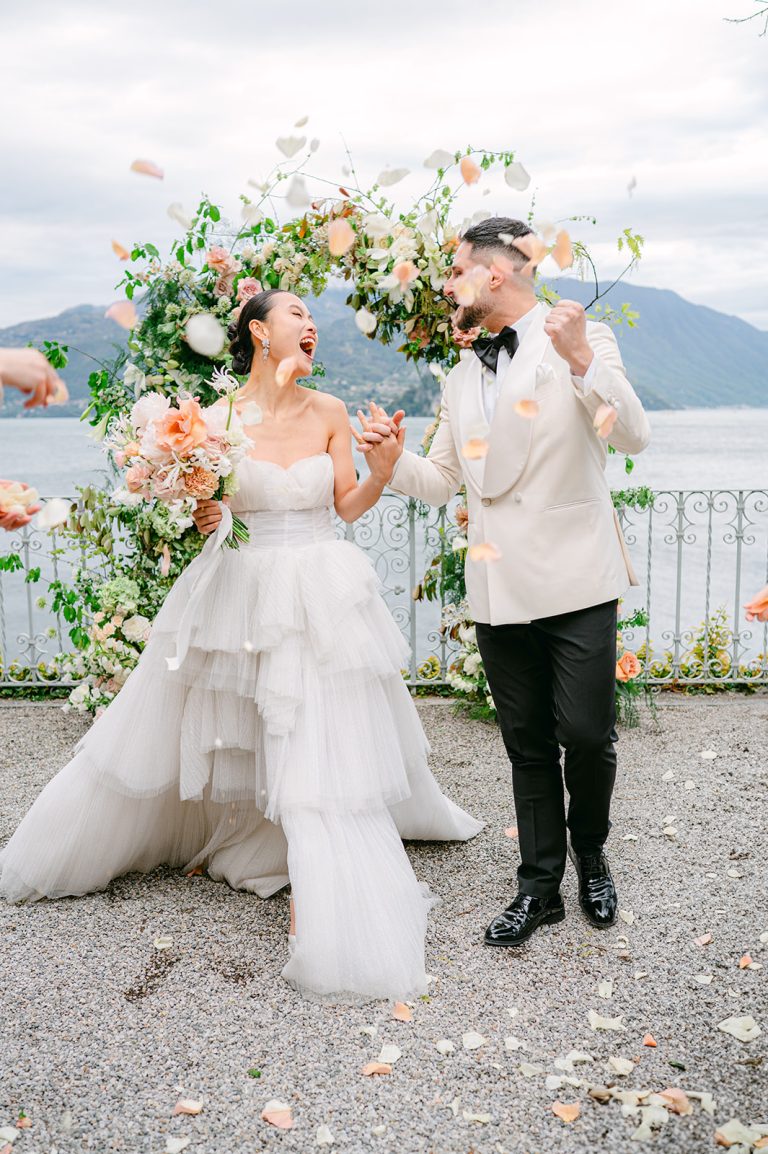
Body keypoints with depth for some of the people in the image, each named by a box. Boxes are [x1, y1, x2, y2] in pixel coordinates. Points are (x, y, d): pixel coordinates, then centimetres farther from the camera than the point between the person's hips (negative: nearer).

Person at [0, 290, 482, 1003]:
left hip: (320, 591, 1)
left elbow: (347, 507, 2)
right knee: (171, 727, 11)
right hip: (237, 589, 0)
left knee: (329, 747, 0)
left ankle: (344, 930, 16)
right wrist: (198, 516, -19)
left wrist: (385, 466, -14)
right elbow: (202, 500, 2)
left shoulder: (328, 413, 1)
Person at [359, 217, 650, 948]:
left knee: (586, 734, -2)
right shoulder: (462, 378, 15)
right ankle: (539, 886, 25)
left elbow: (633, 436, -14)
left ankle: (590, 857, 27)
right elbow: (442, 480, 18)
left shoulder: (582, 339, -2)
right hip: (498, 586, 5)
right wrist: (391, 461, -1)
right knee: (528, 744, 11)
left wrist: (581, 359, -26)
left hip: (575, 581, -5)